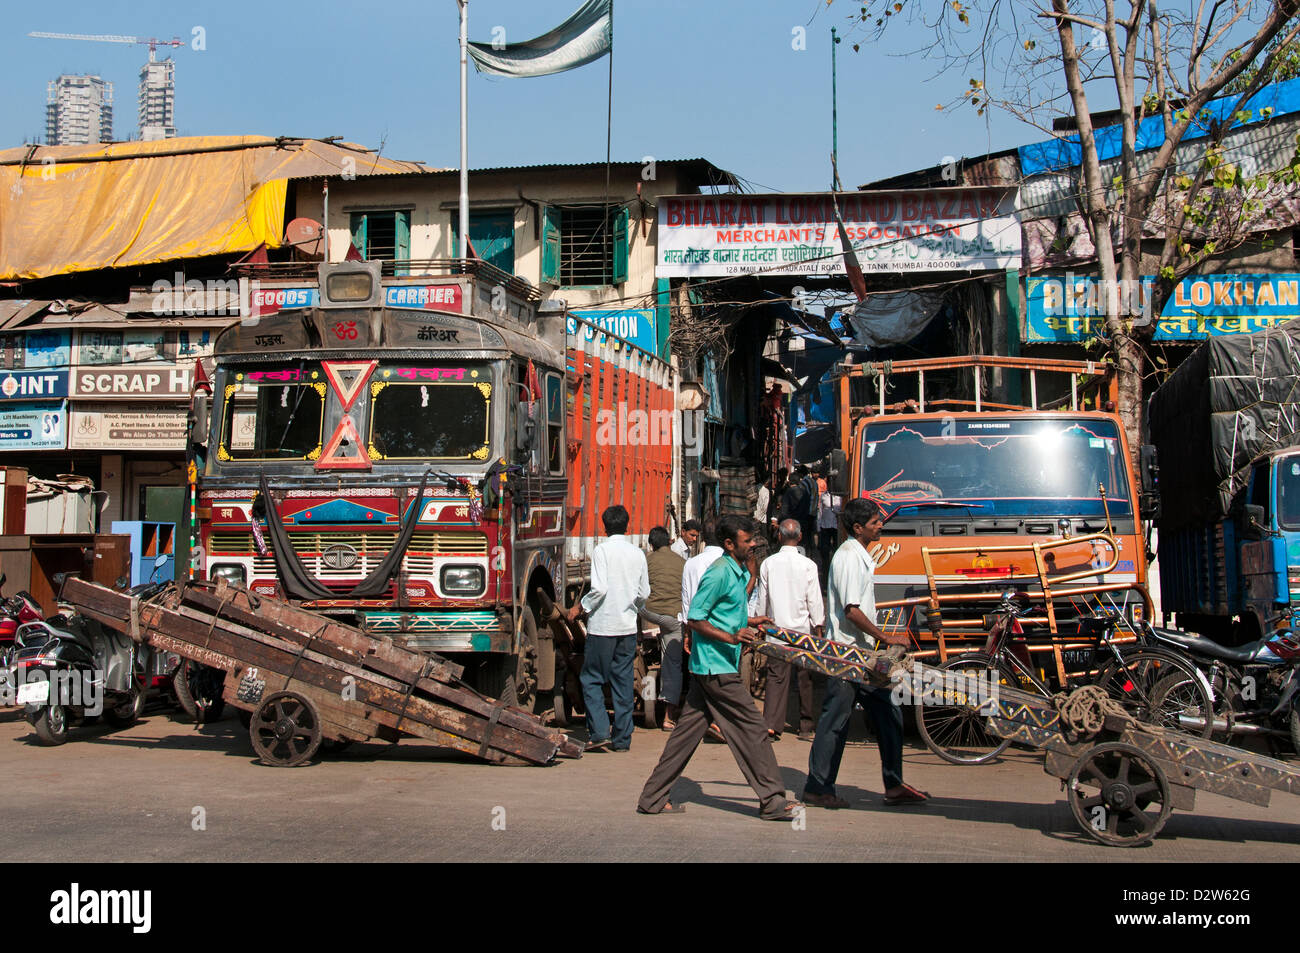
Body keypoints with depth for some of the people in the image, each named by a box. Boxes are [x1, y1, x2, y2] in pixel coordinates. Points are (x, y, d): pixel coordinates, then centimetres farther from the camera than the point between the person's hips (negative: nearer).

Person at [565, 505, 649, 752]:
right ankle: (622, 738, 9)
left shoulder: (601, 550, -8)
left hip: (603, 625, -5)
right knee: (623, 681, 8)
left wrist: (580, 608, -3)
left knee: (591, 679, 4)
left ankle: (599, 733, -6)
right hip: (628, 626, 5)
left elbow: (599, 589, -17)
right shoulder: (638, 554, 6)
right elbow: (644, 593, 9)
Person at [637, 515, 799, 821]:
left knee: (688, 731, 10)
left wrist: (748, 621, 17)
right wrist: (731, 637, -24)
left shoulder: (738, 572, 15)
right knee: (751, 726, -4)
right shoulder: (719, 573, -16)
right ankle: (772, 800, 4)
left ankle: (653, 798, 14)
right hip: (716, 667, -10)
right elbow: (695, 620, -17)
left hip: (708, 668, 10)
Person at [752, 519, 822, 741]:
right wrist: (818, 625, 5)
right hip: (802, 627, -1)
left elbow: (761, 598, 5)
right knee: (805, 678, 10)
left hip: (777, 629, 1)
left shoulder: (768, 564, -3)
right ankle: (805, 726, 18)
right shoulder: (808, 565, -8)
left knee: (776, 677, 0)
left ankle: (771, 724, -13)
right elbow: (815, 599, -5)